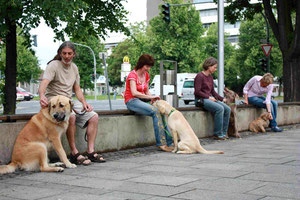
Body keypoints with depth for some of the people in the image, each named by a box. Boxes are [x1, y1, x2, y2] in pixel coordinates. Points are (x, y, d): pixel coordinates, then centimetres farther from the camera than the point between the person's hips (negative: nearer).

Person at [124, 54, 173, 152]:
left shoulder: (146, 75, 14)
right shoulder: (132, 75, -10)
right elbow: (134, 93, -23)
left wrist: (153, 99, -4)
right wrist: (150, 97, -25)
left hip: (142, 100, 7)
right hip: (132, 101, -7)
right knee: (155, 111, -30)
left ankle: (168, 142, -21)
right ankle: (161, 143, -30)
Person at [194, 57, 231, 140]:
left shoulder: (210, 77, 16)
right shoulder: (200, 76, -9)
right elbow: (197, 92, -15)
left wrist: (222, 99, 12)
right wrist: (209, 97, -15)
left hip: (210, 99, 8)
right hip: (201, 99, -8)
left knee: (227, 109, -11)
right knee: (220, 108, -29)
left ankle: (223, 133, -6)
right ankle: (218, 134, -21)